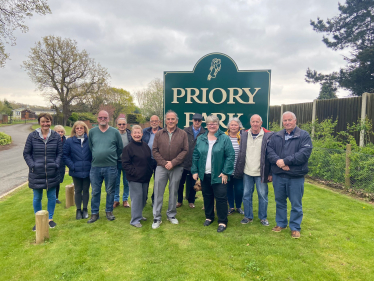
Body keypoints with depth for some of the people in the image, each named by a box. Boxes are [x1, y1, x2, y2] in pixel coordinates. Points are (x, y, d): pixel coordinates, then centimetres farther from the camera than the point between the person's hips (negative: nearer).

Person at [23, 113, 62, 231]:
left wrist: (56, 164, -8)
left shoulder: (56, 136, 2)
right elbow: (26, 153, 2)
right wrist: (32, 165, -10)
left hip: (52, 173, 1)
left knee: (52, 197, 10)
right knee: (37, 198, 10)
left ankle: (50, 218, 28)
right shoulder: (32, 136, -1)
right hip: (36, 173, -1)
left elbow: (60, 153, 5)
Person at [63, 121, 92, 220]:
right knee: (78, 190, 11)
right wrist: (72, 166, -8)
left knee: (86, 190, 11)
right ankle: (78, 210, 25)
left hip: (87, 171, 0)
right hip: (76, 171, 0)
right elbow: (65, 155, 0)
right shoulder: (69, 141, -1)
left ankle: (85, 209, 26)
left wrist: (92, 166, -7)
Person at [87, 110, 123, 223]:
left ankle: (109, 211, 24)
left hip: (110, 167, -1)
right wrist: (95, 158, 13)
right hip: (95, 167, 1)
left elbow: (120, 148, 8)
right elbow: (90, 147, 14)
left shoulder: (115, 132, 1)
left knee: (110, 191, 9)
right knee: (95, 192, 9)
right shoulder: (92, 132, 6)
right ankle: (94, 213, 21)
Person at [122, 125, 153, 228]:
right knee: (137, 197, -5)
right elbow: (125, 164, -12)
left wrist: (150, 172, 8)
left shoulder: (145, 146, 8)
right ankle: (135, 220, 8)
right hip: (134, 178, -7)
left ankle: (139, 215, 34)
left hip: (145, 177, 7)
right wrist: (134, 172, -17)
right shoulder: (128, 148, -11)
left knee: (144, 197, 15)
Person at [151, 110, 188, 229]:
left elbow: (185, 150, -4)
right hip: (161, 167, 1)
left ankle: (171, 215, 26)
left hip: (176, 168, 0)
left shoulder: (182, 134, 1)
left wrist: (173, 162, -12)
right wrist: (164, 163, -9)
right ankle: (157, 218, 13)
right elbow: (154, 150, 1)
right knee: (158, 192, 2)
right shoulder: (159, 134, 4)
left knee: (173, 192, 10)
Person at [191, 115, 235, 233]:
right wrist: (195, 171, 1)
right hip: (204, 174, 4)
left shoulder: (224, 139, -5)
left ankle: (222, 222, 14)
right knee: (207, 197, 14)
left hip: (218, 175, -4)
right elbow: (195, 156, 8)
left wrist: (225, 172, -12)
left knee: (221, 198, 0)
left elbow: (231, 156, -8)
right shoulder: (201, 139, 6)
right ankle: (209, 217, 32)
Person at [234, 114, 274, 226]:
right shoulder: (244, 135, 5)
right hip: (247, 172, 3)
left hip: (261, 173, -3)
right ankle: (248, 216, 27)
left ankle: (263, 217, 25)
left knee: (263, 196, 7)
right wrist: (239, 170, 5)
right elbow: (241, 154, 9)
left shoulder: (268, 136, -6)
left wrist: (270, 173, -8)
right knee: (246, 195, 11)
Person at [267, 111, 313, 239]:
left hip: (296, 176, -3)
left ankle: (295, 227, 24)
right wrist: (278, 161, -20)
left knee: (296, 204, 7)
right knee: (280, 201, 16)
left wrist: (285, 161, -19)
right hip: (278, 175, 4)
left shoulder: (304, 135, -3)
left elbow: (305, 153, -15)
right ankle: (281, 223, 33)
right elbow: (269, 150, -1)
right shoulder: (276, 136, 8)